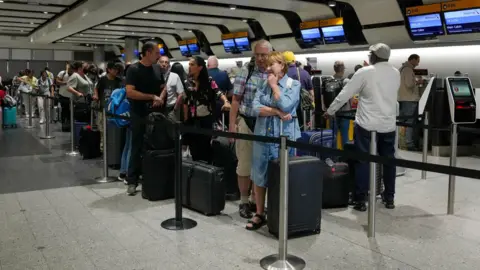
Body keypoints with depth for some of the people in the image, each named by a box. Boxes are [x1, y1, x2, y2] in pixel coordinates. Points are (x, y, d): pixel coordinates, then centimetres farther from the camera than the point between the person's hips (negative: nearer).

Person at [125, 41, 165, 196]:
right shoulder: (134, 69, -9)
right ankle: (132, 181, 7)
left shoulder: (157, 69, 9)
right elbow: (130, 92, -18)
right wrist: (152, 97, -18)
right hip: (139, 115, -5)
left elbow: (163, 88, 17)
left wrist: (160, 99, -4)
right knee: (137, 148, 0)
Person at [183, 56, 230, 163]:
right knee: (194, 147, 8)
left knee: (205, 145, 5)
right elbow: (185, 102, 8)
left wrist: (226, 101, -37)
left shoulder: (209, 80, -5)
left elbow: (218, 93, -16)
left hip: (206, 118, -3)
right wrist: (186, 119, 5)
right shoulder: (188, 82, 5)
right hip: (193, 119, 3)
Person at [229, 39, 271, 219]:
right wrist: (232, 124, -5)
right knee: (245, 164, 6)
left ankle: (257, 200, 26)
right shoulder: (246, 72, 0)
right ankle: (244, 202, 19)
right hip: (246, 123, -1)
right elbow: (236, 99, -1)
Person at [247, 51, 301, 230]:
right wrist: (277, 112, -16)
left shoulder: (294, 85, -1)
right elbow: (255, 108, -5)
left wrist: (274, 85, -7)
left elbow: (285, 106, -18)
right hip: (262, 136, 4)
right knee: (259, 177, 8)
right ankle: (259, 214, 20)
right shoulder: (263, 85, 8)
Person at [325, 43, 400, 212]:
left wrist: (330, 111, 5)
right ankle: (389, 198, 22)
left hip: (366, 124, -4)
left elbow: (345, 94, -6)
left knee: (363, 161, 2)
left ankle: (360, 200, 4)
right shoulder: (396, 73, 6)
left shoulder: (365, 72, -10)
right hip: (389, 124, 5)